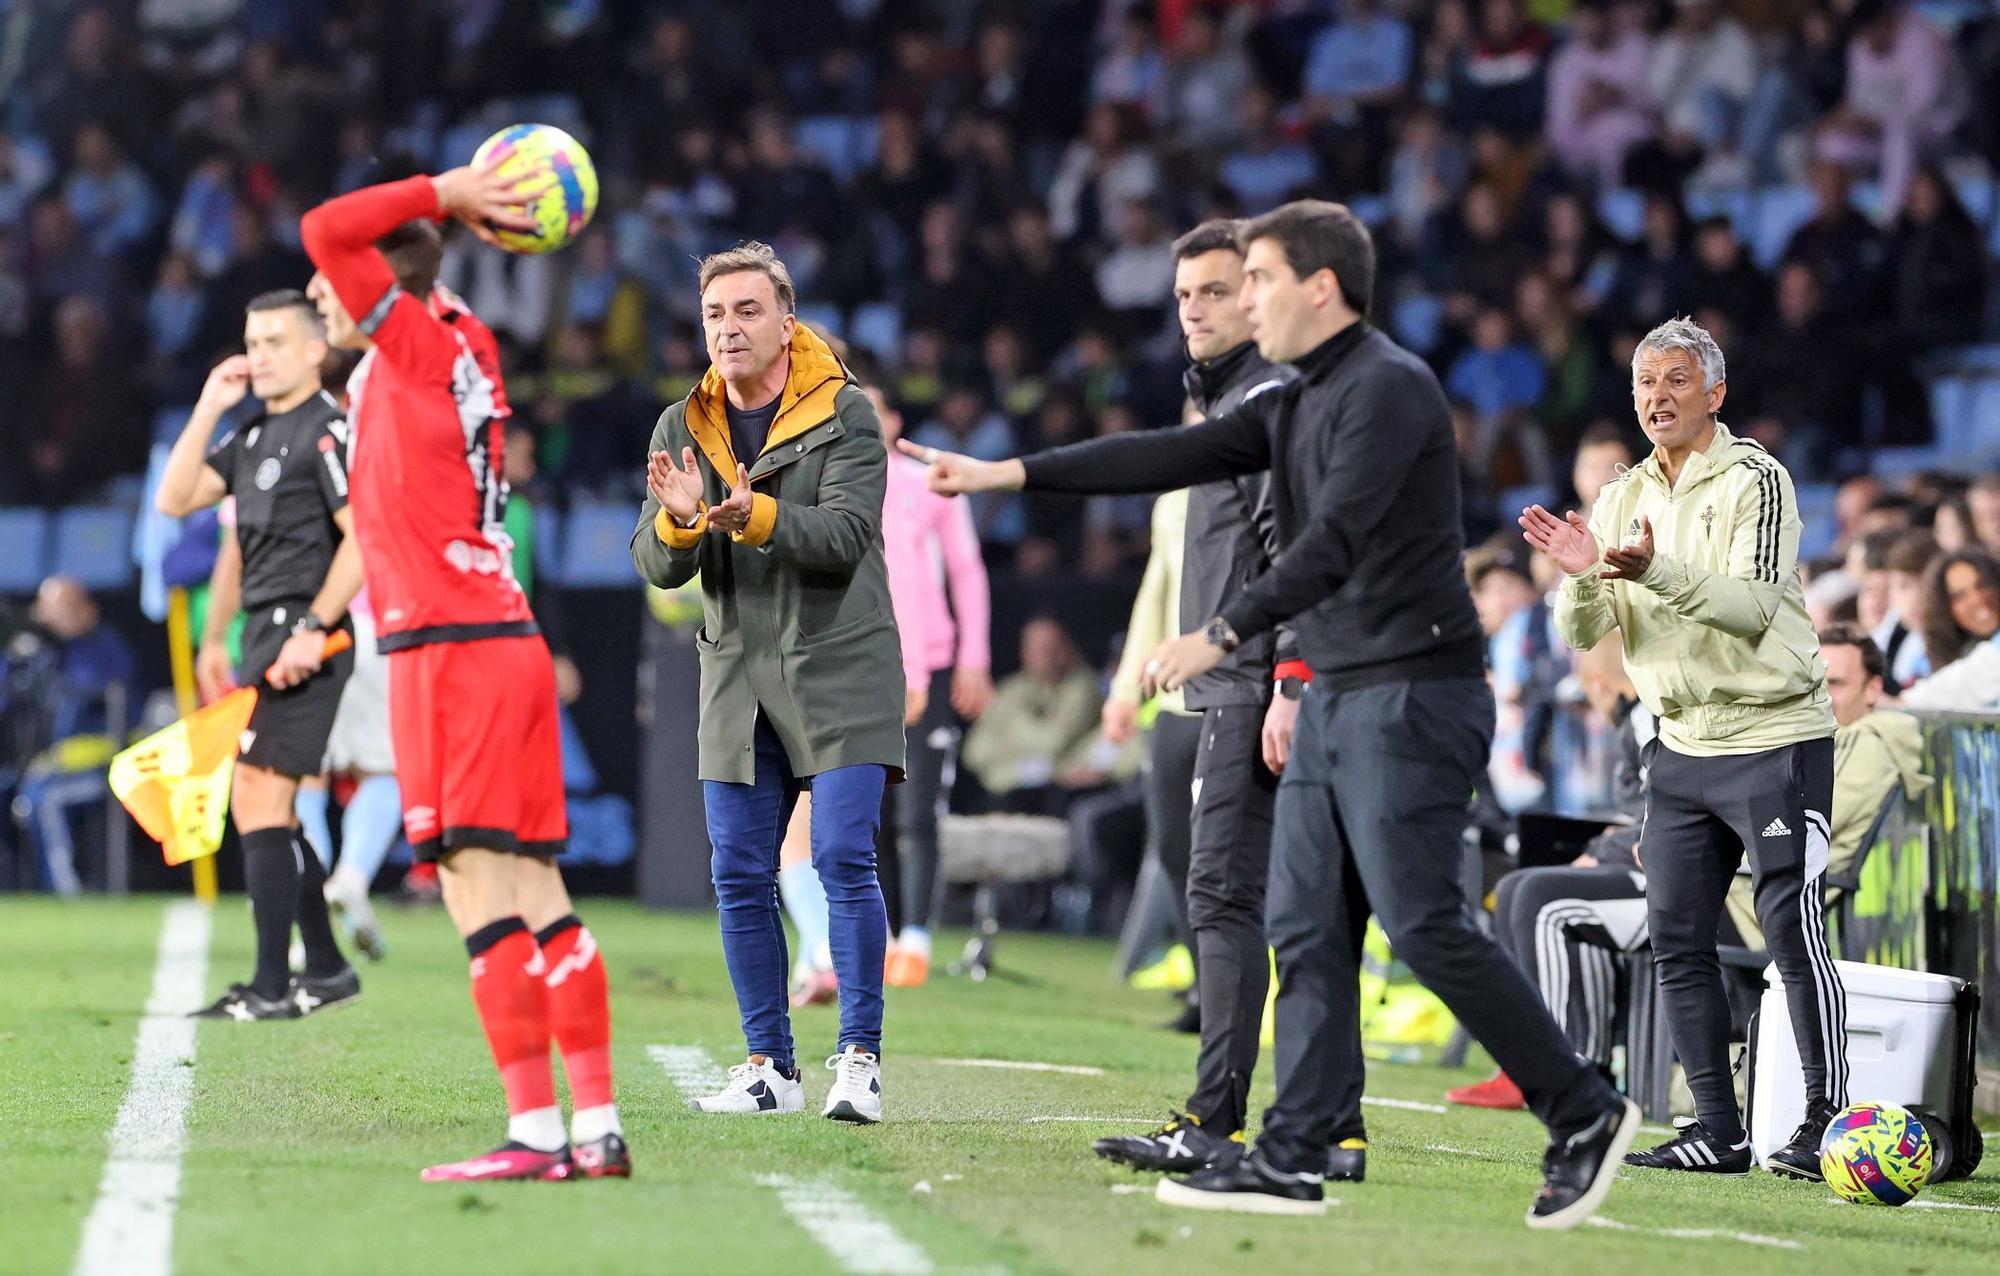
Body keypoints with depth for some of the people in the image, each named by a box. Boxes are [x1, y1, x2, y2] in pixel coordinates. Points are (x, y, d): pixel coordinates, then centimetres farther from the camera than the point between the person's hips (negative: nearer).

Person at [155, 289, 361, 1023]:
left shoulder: (330, 430, -10)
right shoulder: (253, 434, 17)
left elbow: (363, 539, -17)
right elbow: (174, 500, 12)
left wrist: (314, 628, -22)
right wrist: (208, 409, 6)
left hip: (304, 637, -10)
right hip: (263, 633, 10)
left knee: (262, 801, -12)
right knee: (257, 806, 13)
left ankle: (271, 988, -11)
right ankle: (325, 969, 21)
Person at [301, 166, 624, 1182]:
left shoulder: (418, 347, -5)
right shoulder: (453, 357, 18)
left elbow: (327, 229, -12)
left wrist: (444, 195, -4)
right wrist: (447, 206, 23)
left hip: (450, 644, -9)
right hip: (506, 642, 9)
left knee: (480, 888, -11)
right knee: (534, 893, 7)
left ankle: (535, 1133, -15)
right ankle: (597, 1128, 6)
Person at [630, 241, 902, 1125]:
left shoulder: (844, 414, -6)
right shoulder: (682, 429, 7)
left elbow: (845, 535, -18)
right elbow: (656, 566, 2)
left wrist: (755, 515, -34)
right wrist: (678, 521, -21)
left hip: (839, 671, -5)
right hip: (737, 677, 5)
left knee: (844, 861, -12)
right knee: (740, 877, 3)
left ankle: (860, 1059, -7)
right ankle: (771, 1067, 11)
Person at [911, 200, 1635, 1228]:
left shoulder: (1388, 388, -13)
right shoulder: (1296, 405, 16)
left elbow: (1333, 540, -23)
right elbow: (1175, 456, 14)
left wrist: (1223, 634, -30)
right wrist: (1010, 473, 10)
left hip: (1412, 697, -10)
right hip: (1335, 699, 10)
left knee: (1425, 925, -11)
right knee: (1305, 930, 5)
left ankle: (1584, 1113, -3)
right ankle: (1296, 1158, 6)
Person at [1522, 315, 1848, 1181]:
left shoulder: (1755, 481, -8)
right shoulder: (1623, 501, 10)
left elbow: (1752, 606, -22)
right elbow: (1581, 634, 4)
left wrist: (1656, 572, -36)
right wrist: (1582, 575, -18)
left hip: (1774, 737, -7)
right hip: (1681, 745, 7)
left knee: (1794, 933, -9)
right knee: (1677, 941, 2)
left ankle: (1826, 1125, -3)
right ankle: (1717, 1132, 8)